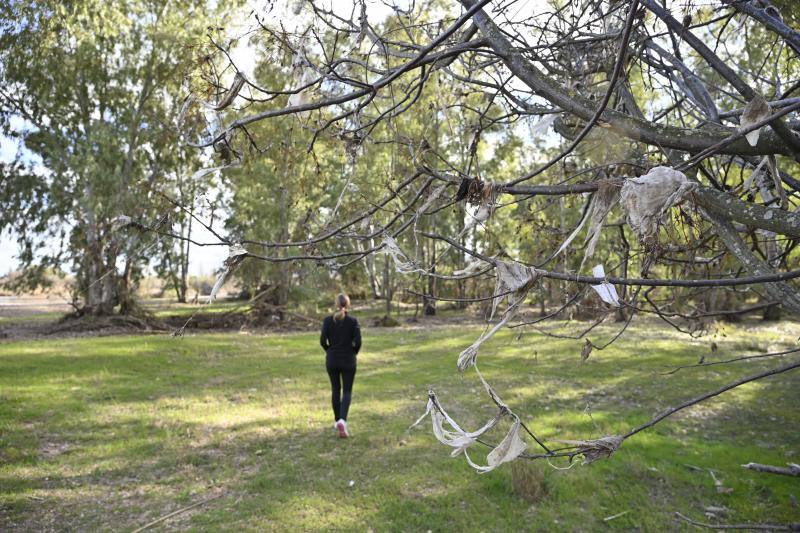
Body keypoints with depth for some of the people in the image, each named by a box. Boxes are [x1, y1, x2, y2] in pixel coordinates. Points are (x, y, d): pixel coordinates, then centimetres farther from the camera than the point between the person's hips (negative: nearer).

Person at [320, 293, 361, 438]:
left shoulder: (328, 320, -4)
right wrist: (354, 353, 7)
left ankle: (337, 421, 26)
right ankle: (342, 420, -15)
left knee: (335, 390, 17)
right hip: (348, 361, -2)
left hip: (332, 360, 2)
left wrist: (329, 351, 10)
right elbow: (358, 342, -12)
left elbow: (322, 341, -8)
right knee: (347, 391, 6)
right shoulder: (353, 321, -8)